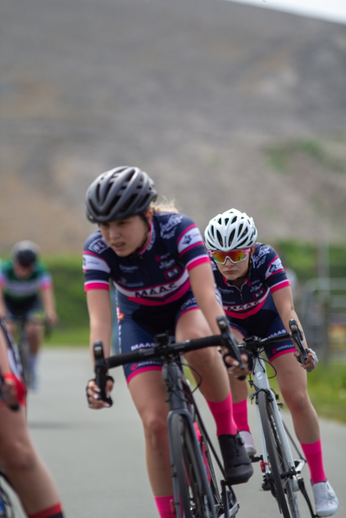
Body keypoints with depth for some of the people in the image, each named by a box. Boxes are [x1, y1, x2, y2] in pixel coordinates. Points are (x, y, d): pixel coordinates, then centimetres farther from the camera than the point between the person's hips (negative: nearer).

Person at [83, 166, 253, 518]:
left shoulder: (179, 230, -31)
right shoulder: (97, 251, -27)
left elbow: (207, 294, -40)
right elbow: (99, 318, -34)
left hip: (186, 306, -2)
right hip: (139, 320, 2)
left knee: (198, 345, -39)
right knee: (155, 422, -13)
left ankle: (228, 433, -19)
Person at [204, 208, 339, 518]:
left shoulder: (266, 259, -34)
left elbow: (287, 309, -41)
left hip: (269, 318, -1)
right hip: (233, 323, 1)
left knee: (297, 397, -11)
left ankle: (320, 480, -1)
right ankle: (242, 435, -26)